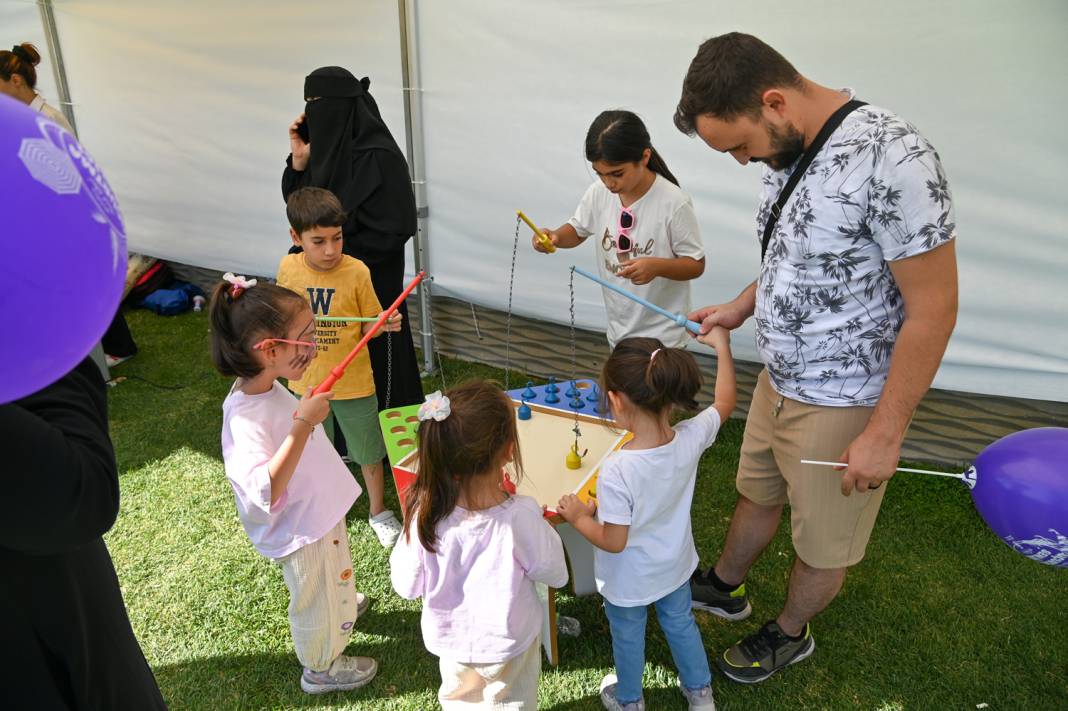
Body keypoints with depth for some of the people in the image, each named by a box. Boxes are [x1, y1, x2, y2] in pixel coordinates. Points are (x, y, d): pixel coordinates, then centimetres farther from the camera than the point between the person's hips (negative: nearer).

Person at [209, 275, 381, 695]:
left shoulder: (271, 387, -8)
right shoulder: (245, 416, -36)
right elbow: (266, 491, -46)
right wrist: (303, 423, -46)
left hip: (323, 508, 8)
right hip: (301, 528, -8)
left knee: (334, 576, 36)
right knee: (315, 600, 18)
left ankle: (343, 607, 66)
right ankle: (321, 669, 45)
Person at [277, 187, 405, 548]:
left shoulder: (356, 271, -17)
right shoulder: (287, 268, -9)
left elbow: (367, 326, -7)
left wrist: (385, 324, -28)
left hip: (353, 382, -3)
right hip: (306, 382, 3)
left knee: (368, 452, 14)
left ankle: (378, 512, 38)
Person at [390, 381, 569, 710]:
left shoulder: (424, 513, -29)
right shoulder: (521, 515, -35)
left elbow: (407, 586, -14)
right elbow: (555, 575, -16)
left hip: (451, 639, 2)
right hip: (508, 644, -1)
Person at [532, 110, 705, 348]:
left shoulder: (674, 203, -22)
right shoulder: (599, 193, -8)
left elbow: (696, 265, -14)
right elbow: (578, 230, 10)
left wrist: (657, 266, -33)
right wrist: (555, 236, -13)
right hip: (619, 329, 5)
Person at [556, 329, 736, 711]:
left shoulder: (616, 470, -40)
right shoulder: (690, 439, -25)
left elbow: (613, 542, -30)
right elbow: (725, 403, -5)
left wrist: (578, 517, -13)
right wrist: (722, 345, 2)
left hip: (629, 580, -4)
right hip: (674, 566, 5)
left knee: (627, 637, 25)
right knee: (680, 623, 32)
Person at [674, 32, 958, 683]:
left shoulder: (890, 157, -26)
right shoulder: (788, 151, 0)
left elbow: (934, 307, -23)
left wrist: (885, 432, -20)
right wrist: (741, 308, 5)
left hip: (843, 405, -7)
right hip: (778, 382, 7)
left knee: (824, 542, 16)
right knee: (758, 495, 26)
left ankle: (791, 632, 42)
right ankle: (725, 587, 51)